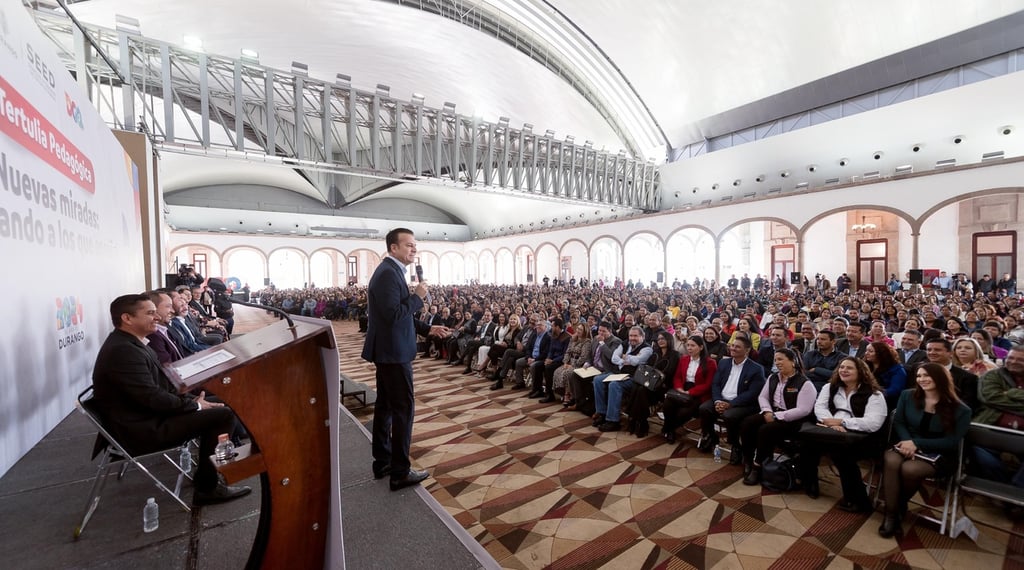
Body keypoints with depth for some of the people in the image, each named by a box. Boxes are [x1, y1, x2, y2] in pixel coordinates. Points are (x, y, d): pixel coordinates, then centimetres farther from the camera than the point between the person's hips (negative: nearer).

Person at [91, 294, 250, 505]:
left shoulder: (130, 343, 9)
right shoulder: (123, 350, -24)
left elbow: (161, 384, 13)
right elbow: (153, 398, -25)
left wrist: (192, 400, 1)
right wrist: (195, 405, -12)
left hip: (148, 415, 10)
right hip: (141, 430, -10)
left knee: (217, 403, 12)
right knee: (223, 415, -17)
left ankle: (206, 471, 20)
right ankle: (207, 488, -1)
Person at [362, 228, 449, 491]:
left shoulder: (390, 271, 14)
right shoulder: (388, 273, -19)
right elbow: (393, 314, -27)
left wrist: (427, 329, 13)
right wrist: (418, 297, -16)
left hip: (387, 350, 11)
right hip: (393, 352, -11)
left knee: (385, 405, 16)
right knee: (403, 407, -3)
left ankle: (382, 462, 28)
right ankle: (400, 472, 8)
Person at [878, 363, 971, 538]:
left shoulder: (960, 410, -4)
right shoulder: (907, 396, 5)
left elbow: (952, 442, -8)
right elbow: (898, 422, 5)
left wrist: (916, 443, -18)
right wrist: (908, 442, -15)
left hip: (939, 455, -2)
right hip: (907, 445, 2)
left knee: (909, 469, -35)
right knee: (891, 461, -35)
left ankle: (900, 508, -5)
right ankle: (891, 515, -24)